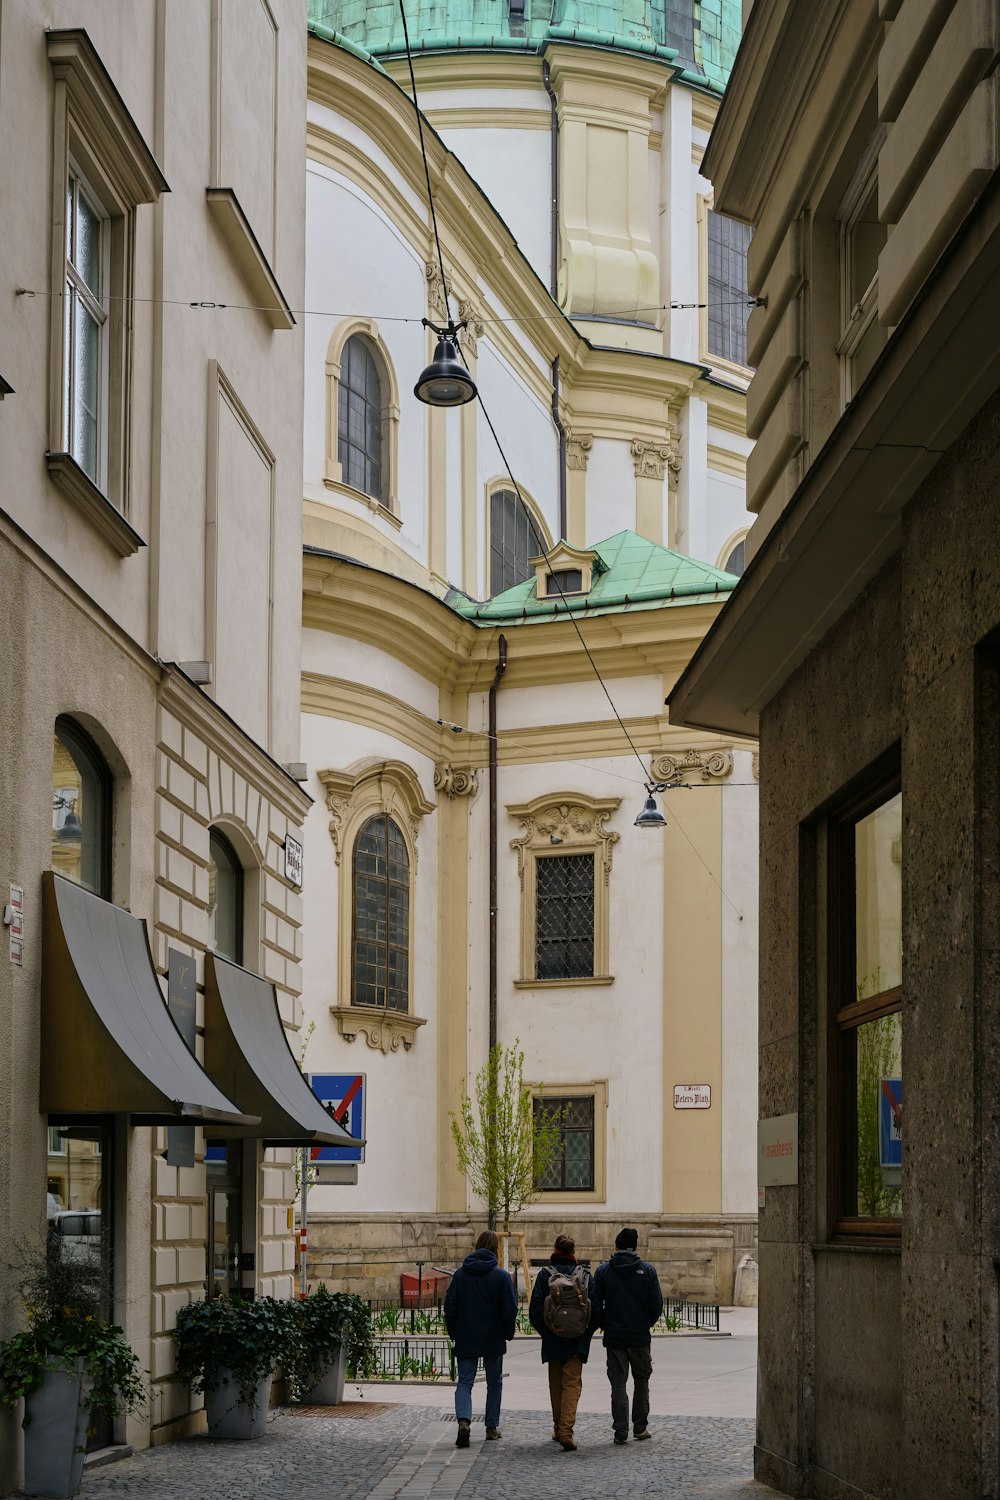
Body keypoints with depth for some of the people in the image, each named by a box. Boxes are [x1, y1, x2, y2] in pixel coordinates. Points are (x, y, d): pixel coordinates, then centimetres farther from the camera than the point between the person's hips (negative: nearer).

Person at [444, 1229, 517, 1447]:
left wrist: (453, 1333, 11)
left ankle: (463, 1420, -22)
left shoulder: (460, 1274, -1)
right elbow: (510, 1309, -9)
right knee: (494, 1382, 14)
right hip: (494, 1339, -1)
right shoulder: (501, 1276, -8)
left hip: (465, 1339, 1)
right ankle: (492, 1427, 18)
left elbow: (450, 1306, 0)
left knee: (464, 1382, 2)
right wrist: (508, 1333, 6)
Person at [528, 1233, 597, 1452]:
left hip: (552, 1341, 0)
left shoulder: (545, 1275, -4)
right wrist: (587, 1333, 11)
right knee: (572, 1384, -1)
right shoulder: (585, 1276, -2)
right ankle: (566, 1431, -18)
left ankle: (558, 1430, 25)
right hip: (578, 1342, 0)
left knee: (556, 1384, 16)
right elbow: (596, 1310, -1)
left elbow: (535, 1310, -4)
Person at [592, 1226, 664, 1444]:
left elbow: (596, 1304, -3)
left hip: (614, 1336, 0)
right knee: (641, 1380, 15)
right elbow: (657, 1305, -3)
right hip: (640, 1336, 0)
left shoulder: (603, 1271, -3)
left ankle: (621, 1432, -2)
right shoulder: (647, 1270, -3)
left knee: (618, 1383, 4)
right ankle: (641, 1427, 15)